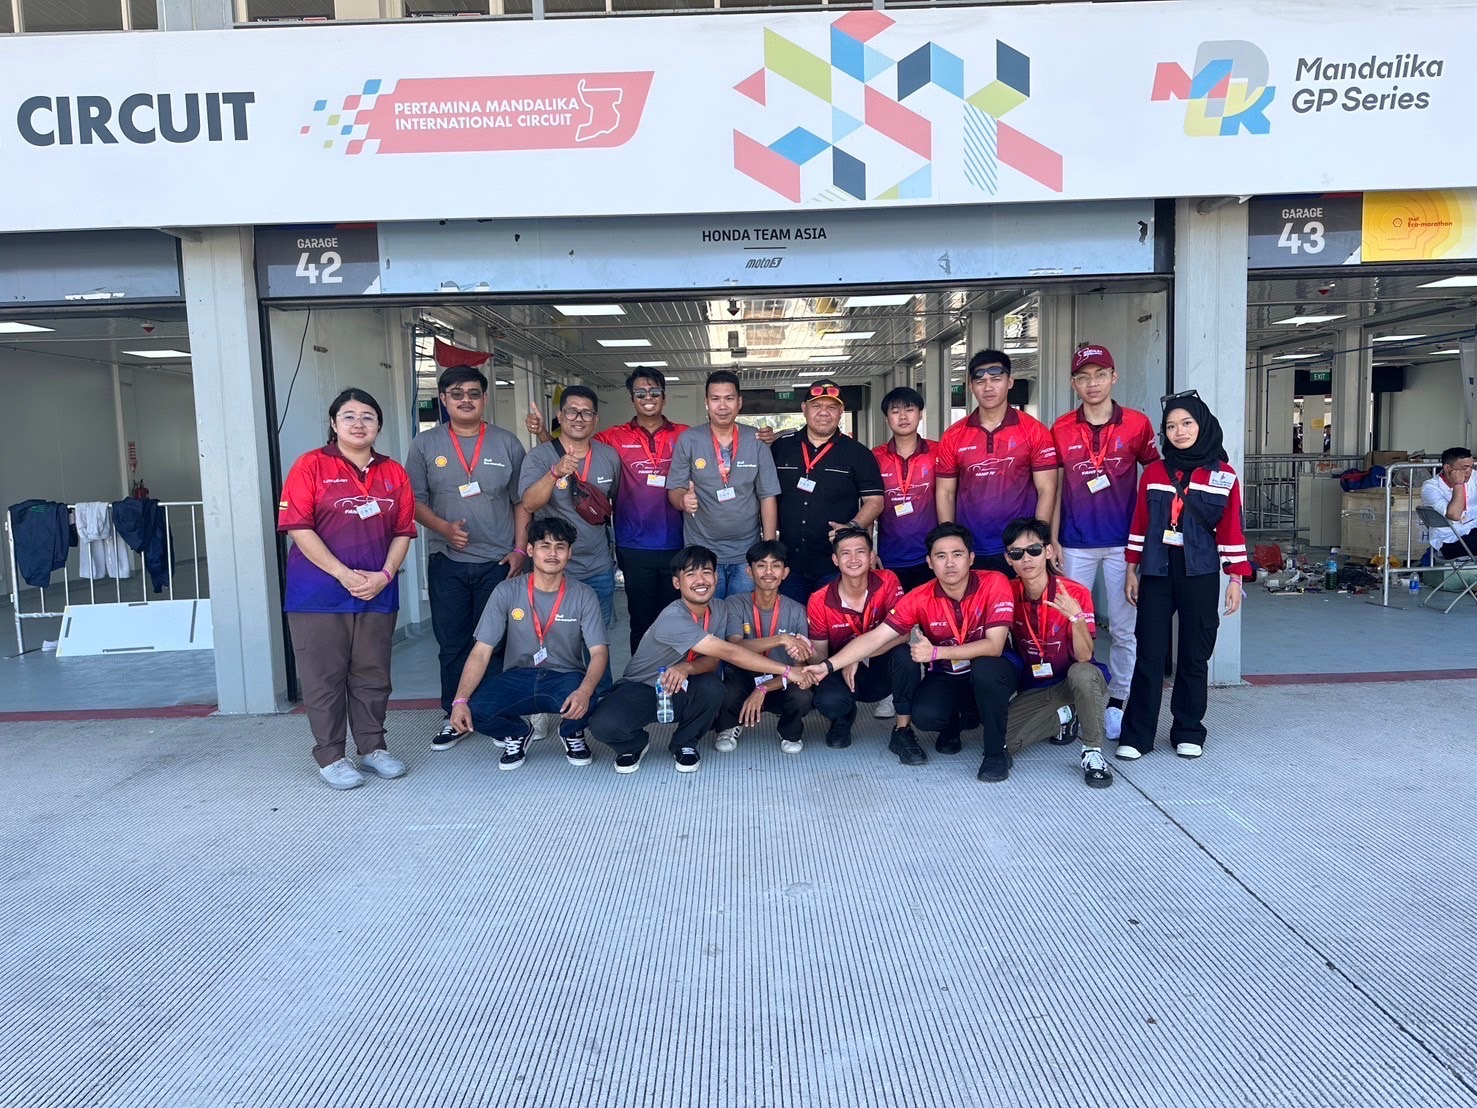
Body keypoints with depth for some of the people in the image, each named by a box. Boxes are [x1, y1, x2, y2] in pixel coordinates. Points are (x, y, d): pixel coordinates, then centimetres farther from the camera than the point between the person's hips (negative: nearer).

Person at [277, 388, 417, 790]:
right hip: (319, 594, -3)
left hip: (377, 593, 4)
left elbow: (403, 531, 8)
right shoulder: (311, 466, -3)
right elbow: (298, 528, -10)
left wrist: (384, 575, -8)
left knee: (372, 674, 10)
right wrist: (344, 574, -15)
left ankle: (372, 747, 23)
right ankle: (330, 757, 13)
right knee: (325, 677, 2)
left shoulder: (394, 473, 9)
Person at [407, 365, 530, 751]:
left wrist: (519, 549, -3)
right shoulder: (425, 445, 3)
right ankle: (453, 716, 19)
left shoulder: (507, 443, 3)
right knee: (452, 643, 7)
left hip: (498, 562, 0)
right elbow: (415, 501, 1)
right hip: (447, 563, 1)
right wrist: (444, 527, -16)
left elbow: (521, 502, 5)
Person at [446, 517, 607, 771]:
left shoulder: (583, 596, -6)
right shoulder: (507, 592, -5)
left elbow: (599, 653, -13)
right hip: (517, 678, 1)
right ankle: (518, 734, 9)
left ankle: (572, 735, 5)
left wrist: (584, 691, -35)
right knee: (473, 708, -27)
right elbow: (481, 652, -8)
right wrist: (460, 700, -23)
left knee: (582, 702, -36)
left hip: (565, 678, -1)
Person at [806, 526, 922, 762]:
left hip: (882, 671, 0)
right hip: (842, 672, 0)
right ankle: (843, 718, 9)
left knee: (905, 653, -33)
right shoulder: (819, 601, -13)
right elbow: (820, 652, -5)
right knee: (828, 702, -33)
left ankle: (902, 731, -15)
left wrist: (858, 656, -31)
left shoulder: (887, 582, -14)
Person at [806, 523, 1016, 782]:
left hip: (988, 674, -2)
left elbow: (994, 645, -27)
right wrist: (828, 666, -28)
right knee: (925, 716, -28)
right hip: (946, 676, 2)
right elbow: (875, 637, -17)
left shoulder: (994, 583, -21)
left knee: (985, 668, -37)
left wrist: (936, 652, -34)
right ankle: (958, 720, 12)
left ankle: (996, 751, -14)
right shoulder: (919, 599, -15)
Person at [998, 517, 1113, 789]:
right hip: (1033, 689, 4)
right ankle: (1066, 720, 10)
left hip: (1074, 683, -4)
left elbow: (1084, 656, -24)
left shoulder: (1075, 593, -17)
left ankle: (1092, 752, -18)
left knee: (1082, 673, -40)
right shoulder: (1008, 593, -7)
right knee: (1000, 740, -19)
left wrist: (1076, 617, -42)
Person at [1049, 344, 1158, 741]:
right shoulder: (1061, 429, 2)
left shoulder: (1137, 424, -1)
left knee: (1123, 629, 5)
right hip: (1075, 542, 1)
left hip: (1123, 540, -1)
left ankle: (1116, 703, 16)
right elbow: (1055, 488, 7)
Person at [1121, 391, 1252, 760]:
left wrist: (1235, 579, -1)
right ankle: (1136, 734, 6)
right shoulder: (1153, 472, 5)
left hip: (1200, 576, -1)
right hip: (1157, 573, 1)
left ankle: (1188, 731, 19)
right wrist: (1132, 571, 6)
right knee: (1149, 653, 0)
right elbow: (1140, 525, 7)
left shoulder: (1223, 476, 1)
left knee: (1194, 654, 7)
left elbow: (1231, 531, 1)